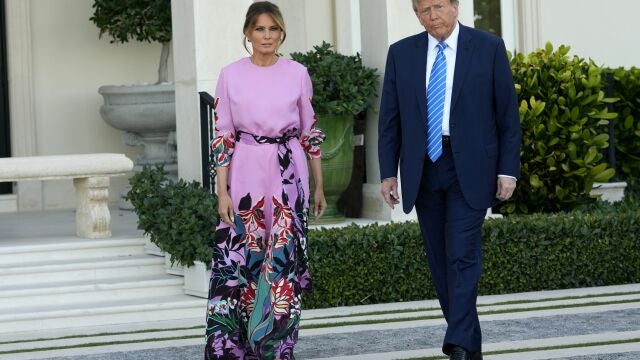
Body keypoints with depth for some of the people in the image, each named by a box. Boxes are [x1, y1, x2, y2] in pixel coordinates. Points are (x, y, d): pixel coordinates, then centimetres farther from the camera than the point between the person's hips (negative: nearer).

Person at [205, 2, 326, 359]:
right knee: (241, 259, -4)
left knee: (283, 260, -1)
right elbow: (223, 136, 1)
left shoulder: (298, 73, 4)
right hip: (246, 175, -1)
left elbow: (310, 131, 9)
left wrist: (319, 187, 9)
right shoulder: (231, 75, 1)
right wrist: (222, 191, -5)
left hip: (288, 176, 1)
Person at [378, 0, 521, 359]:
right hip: (423, 169, 4)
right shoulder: (401, 53, 6)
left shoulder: (489, 47, -1)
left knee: (462, 257, -12)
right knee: (440, 261, 6)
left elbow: (508, 113, 0)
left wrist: (508, 169, -5)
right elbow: (390, 119, 7)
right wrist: (388, 172, 1)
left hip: (469, 169, -3)